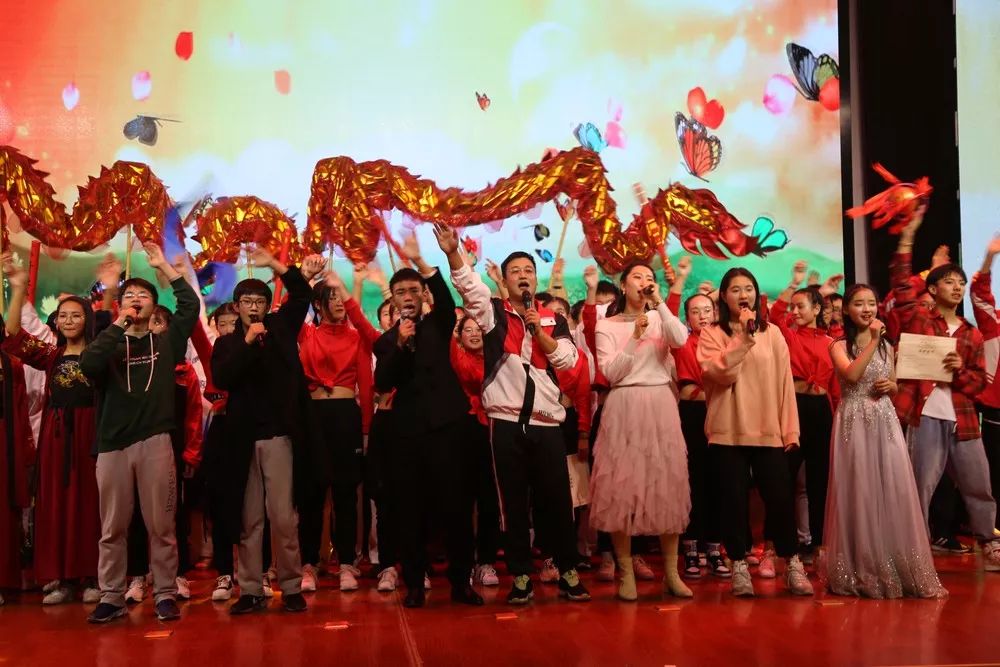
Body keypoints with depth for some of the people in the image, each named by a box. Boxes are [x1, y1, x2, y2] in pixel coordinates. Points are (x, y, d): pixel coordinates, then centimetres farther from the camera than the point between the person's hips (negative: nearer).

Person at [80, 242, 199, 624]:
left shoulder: (166, 343, 11)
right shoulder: (109, 344, 12)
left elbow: (190, 305, 2)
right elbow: (87, 365, -9)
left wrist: (164, 266, 6)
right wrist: (118, 325, -8)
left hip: (155, 442, -1)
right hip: (112, 444, 1)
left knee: (161, 525, 1)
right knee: (112, 528, 5)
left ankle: (165, 595, 7)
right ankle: (111, 597, 12)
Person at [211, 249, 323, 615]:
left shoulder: (280, 328, 9)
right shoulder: (227, 343, 10)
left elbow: (301, 295, -2)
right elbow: (221, 380, -6)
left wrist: (274, 265, -14)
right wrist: (247, 343, -13)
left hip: (279, 434, -1)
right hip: (243, 438, 2)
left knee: (283, 517, -3)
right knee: (249, 519, 5)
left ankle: (291, 588, 5)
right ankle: (251, 590, 11)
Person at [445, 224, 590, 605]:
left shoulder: (553, 320, 12)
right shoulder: (494, 313, 6)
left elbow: (568, 360, 1)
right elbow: (470, 286, -12)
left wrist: (539, 330, -9)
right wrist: (453, 253, -27)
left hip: (547, 423, 1)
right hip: (506, 422, -1)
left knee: (557, 500, 4)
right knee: (513, 502, 4)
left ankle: (568, 573, 15)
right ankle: (521, 576, 13)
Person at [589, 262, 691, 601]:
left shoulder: (660, 320, 11)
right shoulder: (607, 326, 6)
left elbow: (681, 340, -12)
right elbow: (610, 373, -6)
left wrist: (659, 302, -11)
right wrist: (635, 337, -12)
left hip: (660, 406, 2)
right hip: (624, 408, -2)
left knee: (667, 484, 2)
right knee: (621, 486, -3)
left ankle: (671, 571, 10)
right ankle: (626, 572, 6)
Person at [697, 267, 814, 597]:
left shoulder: (772, 333, 9)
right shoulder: (711, 334, 3)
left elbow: (784, 380, 6)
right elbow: (718, 373, -12)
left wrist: (790, 429, 2)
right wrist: (743, 338, -16)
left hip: (768, 430, 1)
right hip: (729, 430, -1)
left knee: (779, 497, 0)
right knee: (734, 499, 1)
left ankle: (792, 565, 15)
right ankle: (739, 566, 12)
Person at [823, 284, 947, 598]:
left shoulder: (887, 346, 14)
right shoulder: (839, 346, -1)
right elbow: (852, 375, -20)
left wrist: (890, 386, -1)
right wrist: (873, 341, -17)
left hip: (885, 423, 4)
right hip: (854, 424, -4)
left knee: (893, 492, -1)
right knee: (859, 493, -2)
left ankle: (896, 569, 8)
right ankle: (860, 571, 7)